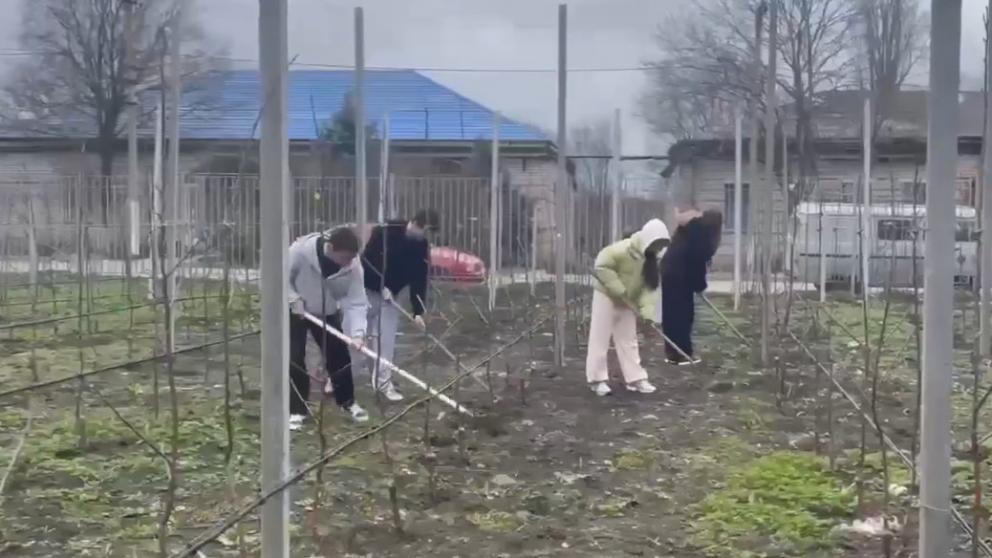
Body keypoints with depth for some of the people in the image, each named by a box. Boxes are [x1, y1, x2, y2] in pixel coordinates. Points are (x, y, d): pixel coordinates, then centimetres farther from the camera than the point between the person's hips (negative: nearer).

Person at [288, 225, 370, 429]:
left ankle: (348, 401, 25)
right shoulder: (301, 250, -34)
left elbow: (356, 302, -25)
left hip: (327, 312, 3)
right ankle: (297, 409, 6)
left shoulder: (353, 265, -26)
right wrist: (293, 298, -28)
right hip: (295, 310, -2)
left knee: (339, 355, 5)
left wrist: (357, 332, -37)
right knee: (294, 359, -5)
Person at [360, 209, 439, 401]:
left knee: (386, 338, -2)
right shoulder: (385, 232, -21)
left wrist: (417, 311, -10)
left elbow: (419, 280, -4)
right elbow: (368, 258, -21)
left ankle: (383, 381, 4)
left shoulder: (422, 247, -6)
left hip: (389, 294, 4)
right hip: (366, 288, -4)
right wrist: (381, 286, -22)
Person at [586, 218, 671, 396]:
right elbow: (602, 265, -29)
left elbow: (650, 287, -6)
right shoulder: (623, 249, -26)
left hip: (626, 302, 7)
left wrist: (648, 313, -18)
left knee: (629, 341, 10)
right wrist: (619, 289, -29)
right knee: (600, 339, -3)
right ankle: (597, 379, 2)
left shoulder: (652, 260, -4)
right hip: (607, 297, -7)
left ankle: (636, 378, 14)